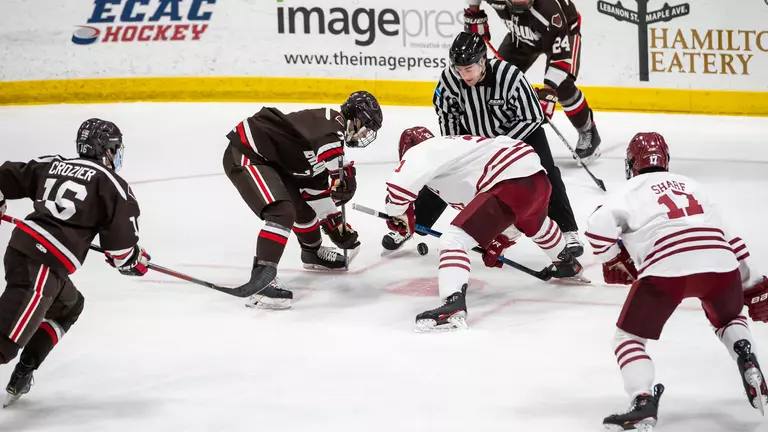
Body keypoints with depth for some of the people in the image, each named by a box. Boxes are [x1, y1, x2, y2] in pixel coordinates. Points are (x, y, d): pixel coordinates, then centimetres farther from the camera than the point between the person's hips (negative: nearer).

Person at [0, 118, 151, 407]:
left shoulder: (51, 166, 19)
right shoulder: (112, 185, 3)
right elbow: (120, 242, 1)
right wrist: (135, 262, 21)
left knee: (68, 306, 29)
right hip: (42, 264, -8)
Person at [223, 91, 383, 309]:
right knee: (283, 213, -25)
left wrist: (334, 221, 20)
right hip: (244, 156, -11)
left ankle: (313, 252, 51)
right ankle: (261, 279, -28)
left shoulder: (329, 134, 13)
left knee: (303, 204, 24)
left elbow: (318, 187, 20)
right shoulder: (332, 122, -16)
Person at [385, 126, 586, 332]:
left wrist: (397, 213, 6)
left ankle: (454, 307, -30)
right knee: (535, 223, 42)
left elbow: (401, 183, -14)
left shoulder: (421, 151, 7)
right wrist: (499, 242, 41)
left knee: (453, 239, -12)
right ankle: (568, 265, 68)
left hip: (511, 182, -10)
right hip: (537, 176, 10)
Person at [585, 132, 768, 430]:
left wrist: (614, 260, 18)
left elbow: (599, 227, -1)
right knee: (728, 319, 34)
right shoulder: (691, 185, 32)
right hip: (719, 261, 4)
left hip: (666, 269, -4)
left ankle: (643, 403, -11)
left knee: (629, 337, 11)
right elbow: (729, 238, 32)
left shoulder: (633, 189, 17)